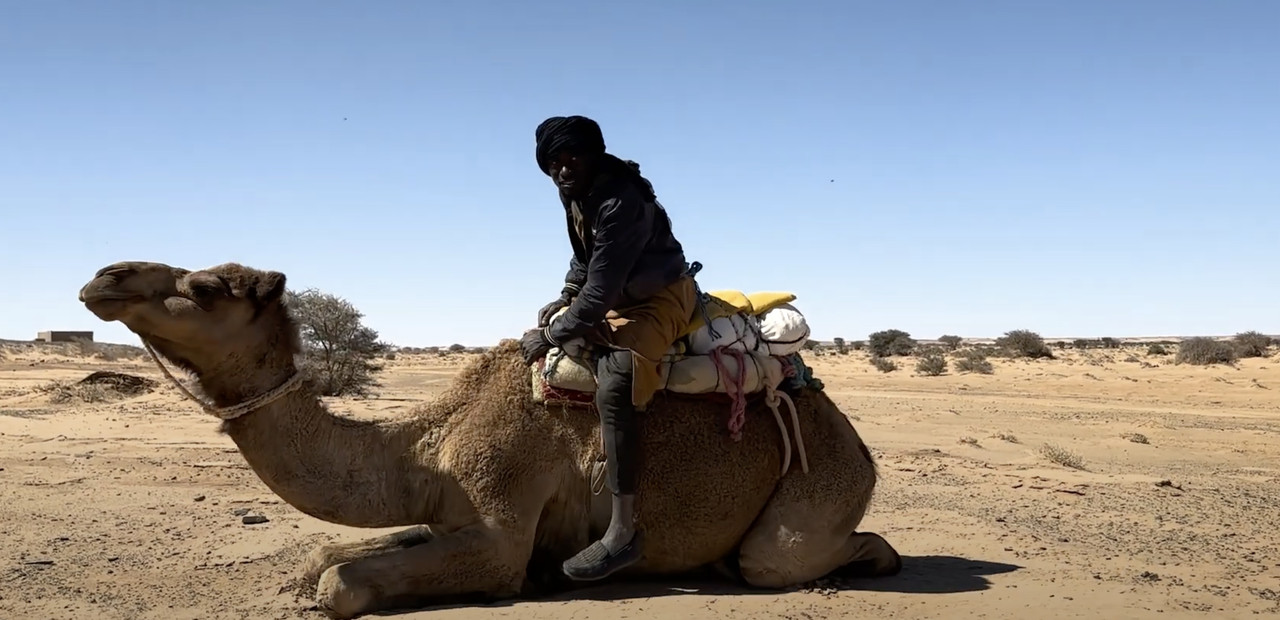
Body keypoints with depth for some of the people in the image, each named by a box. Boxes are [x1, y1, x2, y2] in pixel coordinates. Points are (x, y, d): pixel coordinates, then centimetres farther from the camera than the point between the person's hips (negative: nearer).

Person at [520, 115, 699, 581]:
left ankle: (623, 534, -32)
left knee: (612, 389, -32)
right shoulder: (577, 191, 0)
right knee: (537, 336, 18)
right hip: (616, 295, 11)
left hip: (660, 297, -11)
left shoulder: (621, 203, -29)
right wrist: (566, 296, 9)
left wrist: (551, 335, -22)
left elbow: (600, 290, -30)